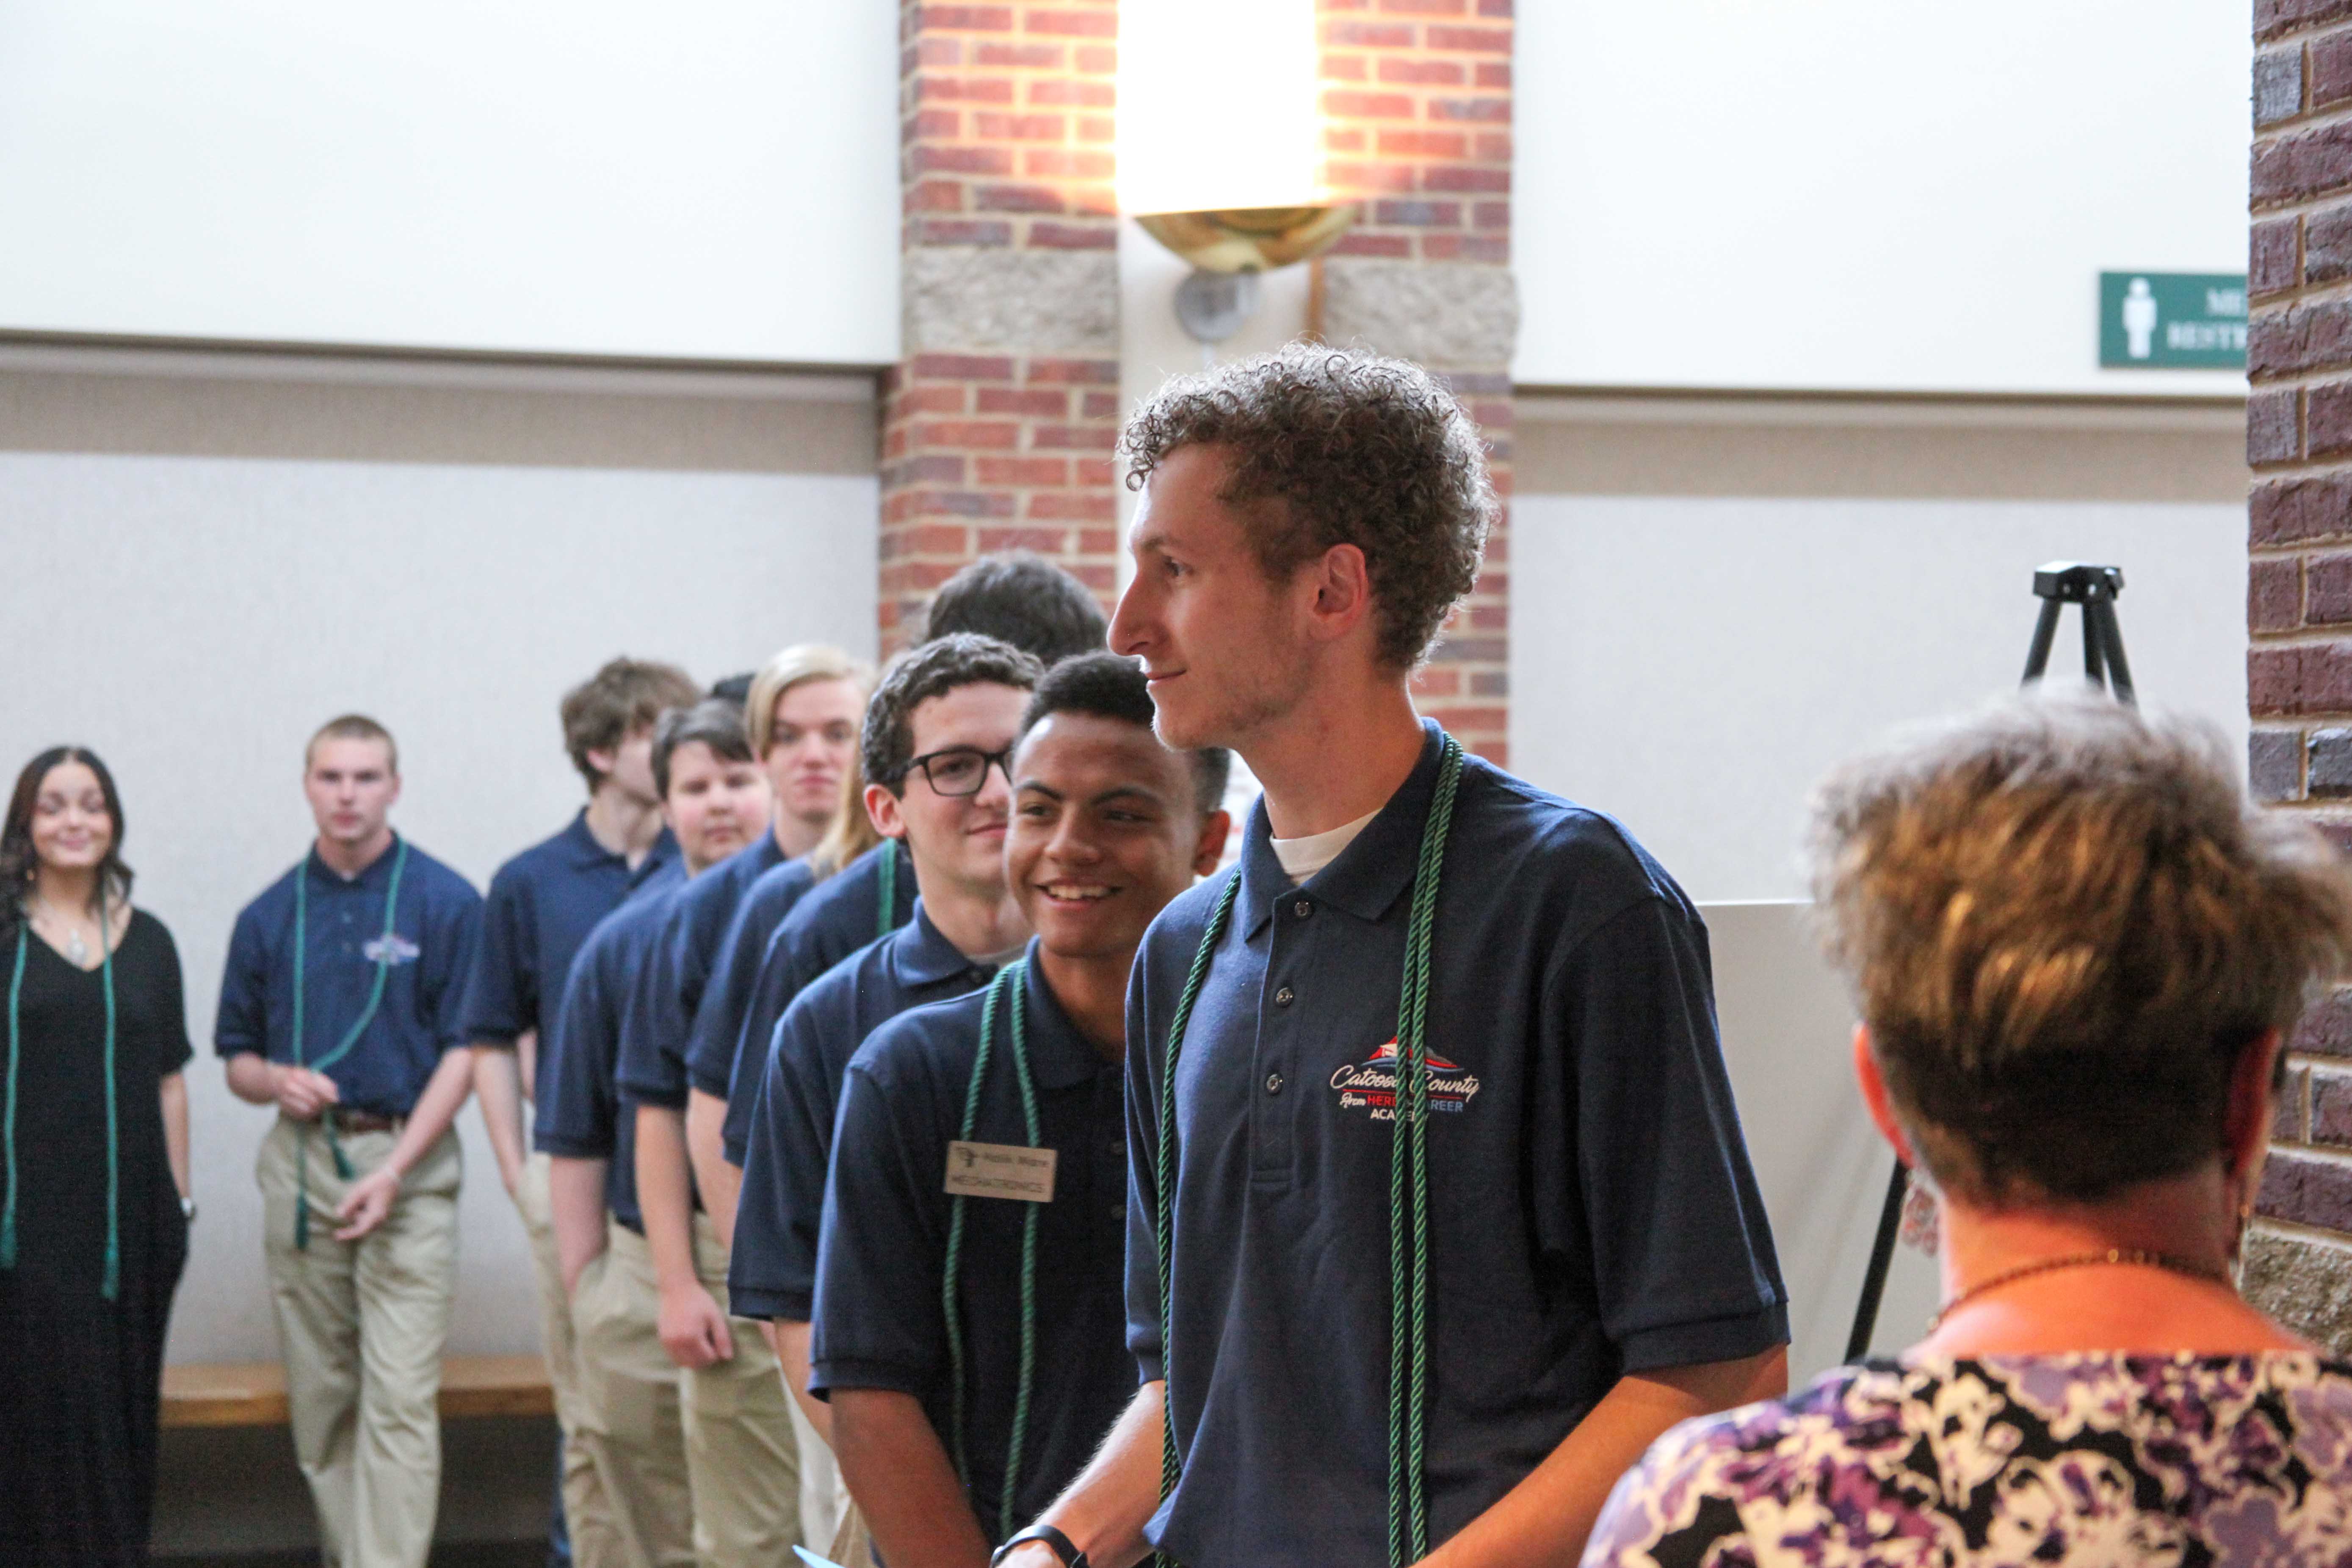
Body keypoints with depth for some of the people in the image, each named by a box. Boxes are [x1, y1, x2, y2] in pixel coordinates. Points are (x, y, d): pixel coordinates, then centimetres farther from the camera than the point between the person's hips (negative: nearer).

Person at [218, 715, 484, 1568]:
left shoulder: (445, 903, -2)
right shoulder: (269, 915, 10)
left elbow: (465, 1049, -4)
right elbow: (237, 1058, 16)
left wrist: (395, 1170, -13)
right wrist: (277, 1080, -8)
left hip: (407, 1165, -4)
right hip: (301, 1163, 4)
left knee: (399, 1397, -9)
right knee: (319, 1394, 9)